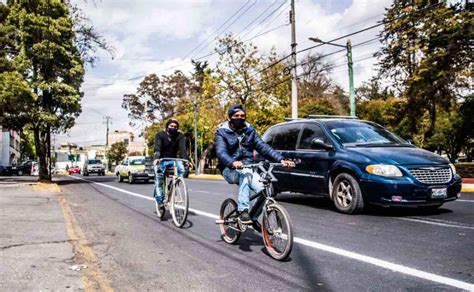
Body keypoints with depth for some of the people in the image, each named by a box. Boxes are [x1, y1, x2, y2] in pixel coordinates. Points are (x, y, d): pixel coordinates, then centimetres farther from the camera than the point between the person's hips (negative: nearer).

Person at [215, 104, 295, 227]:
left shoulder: (249, 130, 9)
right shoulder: (222, 132, -3)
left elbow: (263, 147, -2)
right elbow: (221, 152, -21)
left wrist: (280, 159, -17)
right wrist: (233, 163, -43)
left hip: (248, 168, 4)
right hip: (230, 170, -3)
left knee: (262, 190, -21)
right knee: (245, 173, -36)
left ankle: (253, 217, 4)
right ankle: (242, 211, -35)